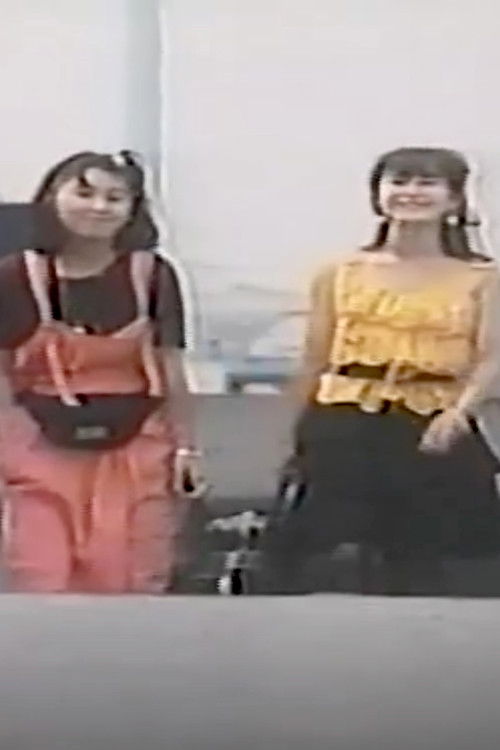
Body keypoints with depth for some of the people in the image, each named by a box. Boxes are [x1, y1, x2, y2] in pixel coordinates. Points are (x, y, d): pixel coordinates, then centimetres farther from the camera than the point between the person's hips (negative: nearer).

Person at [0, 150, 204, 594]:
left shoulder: (153, 275, 0)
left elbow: (171, 370, 3)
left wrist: (185, 446, 1)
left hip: (135, 451, 1)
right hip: (45, 453, 0)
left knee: (133, 588, 6)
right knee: (42, 588, 1)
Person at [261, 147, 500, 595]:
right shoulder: (340, 274, 9)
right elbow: (315, 365, 9)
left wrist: (460, 411, -25)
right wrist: (297, 442, 7)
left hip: (433, 434, -1)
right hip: (344, 430, 1)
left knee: (420, 562, 6)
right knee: (295, 547, -4)